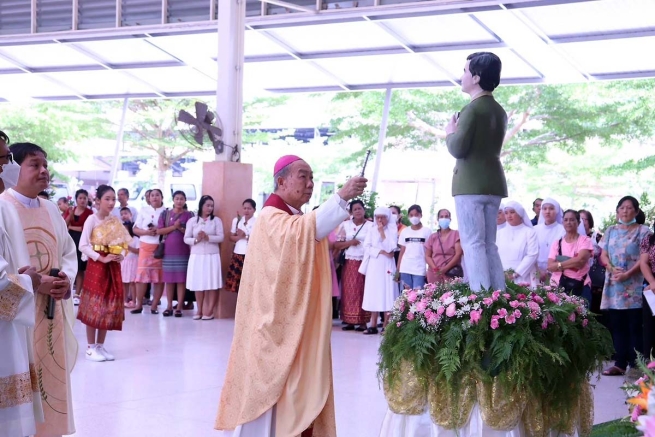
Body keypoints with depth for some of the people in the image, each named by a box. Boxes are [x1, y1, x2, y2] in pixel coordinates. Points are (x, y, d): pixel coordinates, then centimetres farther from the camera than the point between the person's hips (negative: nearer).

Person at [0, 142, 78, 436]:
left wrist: (66, 279, -4)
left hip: (52, 311, 7)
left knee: (51, 378, 12)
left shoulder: (51, 210, 13)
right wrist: (35, 282, -21)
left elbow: (69, 252, 16)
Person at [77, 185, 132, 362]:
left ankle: (100, 346, 15)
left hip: (113, 267, 6)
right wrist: (102, 258, -19)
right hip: (96, 266, -6)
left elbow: (124, 243, 12)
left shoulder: (115, 221, 10)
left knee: (109, 307, 7)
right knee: (94, 306, -3)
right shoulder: (92, 219, -7)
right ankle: (91, 348, 3)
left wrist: (120, 255, -9)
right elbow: (83, 245, -14)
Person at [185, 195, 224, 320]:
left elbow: (221, 237, -4)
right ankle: (200, 310, 11)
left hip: (212, 256, -1)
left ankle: (209, 311, 0)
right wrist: (196, 240, -14)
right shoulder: (192, 221, 6)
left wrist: (208, 237, -17)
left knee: (212, 284, -4)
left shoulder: (216, 220, 4)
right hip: (197, 256, 1)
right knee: (198, 284, 2)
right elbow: (186, 239, 4)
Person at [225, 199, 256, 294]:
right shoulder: (236, 220, 10)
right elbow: (231, 237, 11)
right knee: (237, 283, 4)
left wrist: (245, 236, -14)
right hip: (238, 255, 4)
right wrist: (239, 237, -9)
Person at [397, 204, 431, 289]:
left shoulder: (427, 231, 3)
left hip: (420, 269, -3)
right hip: (405, 269, 3)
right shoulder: (404, 231, 10)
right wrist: (398, 269, 4)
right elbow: (402, 252, 11)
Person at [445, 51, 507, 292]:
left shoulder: (473, 109, -12)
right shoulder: (499, 111, 15)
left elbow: (458, 148, -16)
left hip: (471, 183, -8)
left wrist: (450, 132, 3)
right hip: (493, 183, 8)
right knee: (489, 245, 11)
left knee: (473, 244, -8)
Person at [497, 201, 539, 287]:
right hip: (503, 278, 3)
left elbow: (532, 255, -6)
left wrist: (516, 273, -12)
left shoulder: (529, 232, 4)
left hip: (524, 278, -3)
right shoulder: (500, 233, 17)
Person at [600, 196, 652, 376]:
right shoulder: (610, 231, 14)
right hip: (613, 284, 4)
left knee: (635, 326, -4)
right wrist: (612, 269, -10)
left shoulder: (643, 231, 1)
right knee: (617, 326, 5)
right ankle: (620, 363, 7)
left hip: (634, 286, -4)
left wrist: (627, 274, -16)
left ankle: (636, 364, -2)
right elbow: (603, 255, 10)